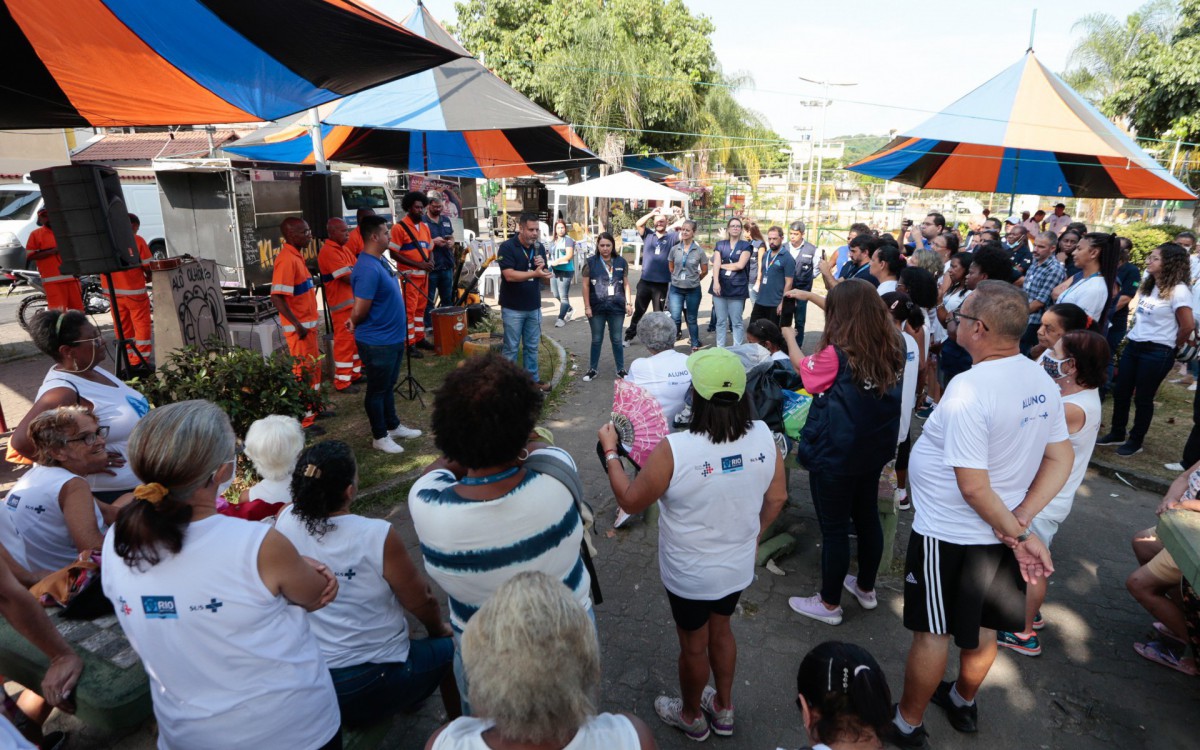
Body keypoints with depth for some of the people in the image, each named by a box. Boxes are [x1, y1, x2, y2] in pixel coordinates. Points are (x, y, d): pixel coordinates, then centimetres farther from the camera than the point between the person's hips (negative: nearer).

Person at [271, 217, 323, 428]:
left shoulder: (297, 255, 9)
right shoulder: (286, 260, -20)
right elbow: (277, 298, -26)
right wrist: (297, 325, -23)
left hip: (309, 323, 9)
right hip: (299, 327, -9)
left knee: (314, 367, 18)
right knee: (304, 371, -1)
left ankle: (313, 408, 30)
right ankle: (302, 418, 8)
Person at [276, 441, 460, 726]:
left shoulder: (284, 520, -15)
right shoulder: (378, 536, -27)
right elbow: (421, 601, -12)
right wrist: (437, 630, 6)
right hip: (372, 684, -6)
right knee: (452, 646, 19)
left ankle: (355, 716, 46)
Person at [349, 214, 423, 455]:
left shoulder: (380, 260, 7)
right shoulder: (368, 269, -25)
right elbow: (360, 310, -24)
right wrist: (355, 324, -4)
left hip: (393, 338, 9)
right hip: (377, 342, -9)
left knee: (388, 386, 22)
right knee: (377, 390, 7)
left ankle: (393, 426, 38)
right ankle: (380, 437, 21)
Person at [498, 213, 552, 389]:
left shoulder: (539, 247, 7)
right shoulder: (507, 247, -12)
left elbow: (544, 275, 12)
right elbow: (509, 275, -23)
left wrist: (542, 267, -11)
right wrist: (534, 273, -32)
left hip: (534, 306, 6)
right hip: (513, 308, -5)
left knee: (532, 347, 14)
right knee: (511, 348, 3)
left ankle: (532, 380, 25)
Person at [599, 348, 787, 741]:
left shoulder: (674, 450, -32)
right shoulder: (763, 436, -17)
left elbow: (631, 501, -17)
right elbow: (777, 497, -2)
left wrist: (610, 450, -5)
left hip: (691, 574, -4)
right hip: (739, 566, 5)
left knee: (693, 646, 21)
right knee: (721, 630, 29)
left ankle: (692, 716, 48)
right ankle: (723, 708, 52)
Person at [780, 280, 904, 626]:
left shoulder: (837, 354, -23)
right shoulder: (893, 347, -7)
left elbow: (804, 368, -3)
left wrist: (790, 338, 15)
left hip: (834, 455, -7)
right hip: (875, 449, 7)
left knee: (834, 529, 7)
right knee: (867, 518, 22)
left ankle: (829, 604, 23)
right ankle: (865, 588, 42)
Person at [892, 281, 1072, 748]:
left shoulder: (970, 389, -29)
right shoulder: (1042, 381, -4)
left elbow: (974, 486, -28)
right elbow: (1061, 460, 1)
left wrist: (1017, 534, -13)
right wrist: (1020, 522, -6)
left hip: (950, 536, -7)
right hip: (999, 534, 7)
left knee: (932, 634, 10)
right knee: (982, 627, 25)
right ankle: (963, 702, 48)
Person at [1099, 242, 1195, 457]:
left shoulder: (1178, 291, -14)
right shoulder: (1149, 286, 12)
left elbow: (1188, 326, -12)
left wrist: (1171, 346, 1)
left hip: (1157, 353, -7)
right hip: (1133, 345, 8)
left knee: (1143, 398, 4)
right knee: (1120, 392, 12)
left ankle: (1135, 441, 19)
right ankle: (1116, 434, 27)